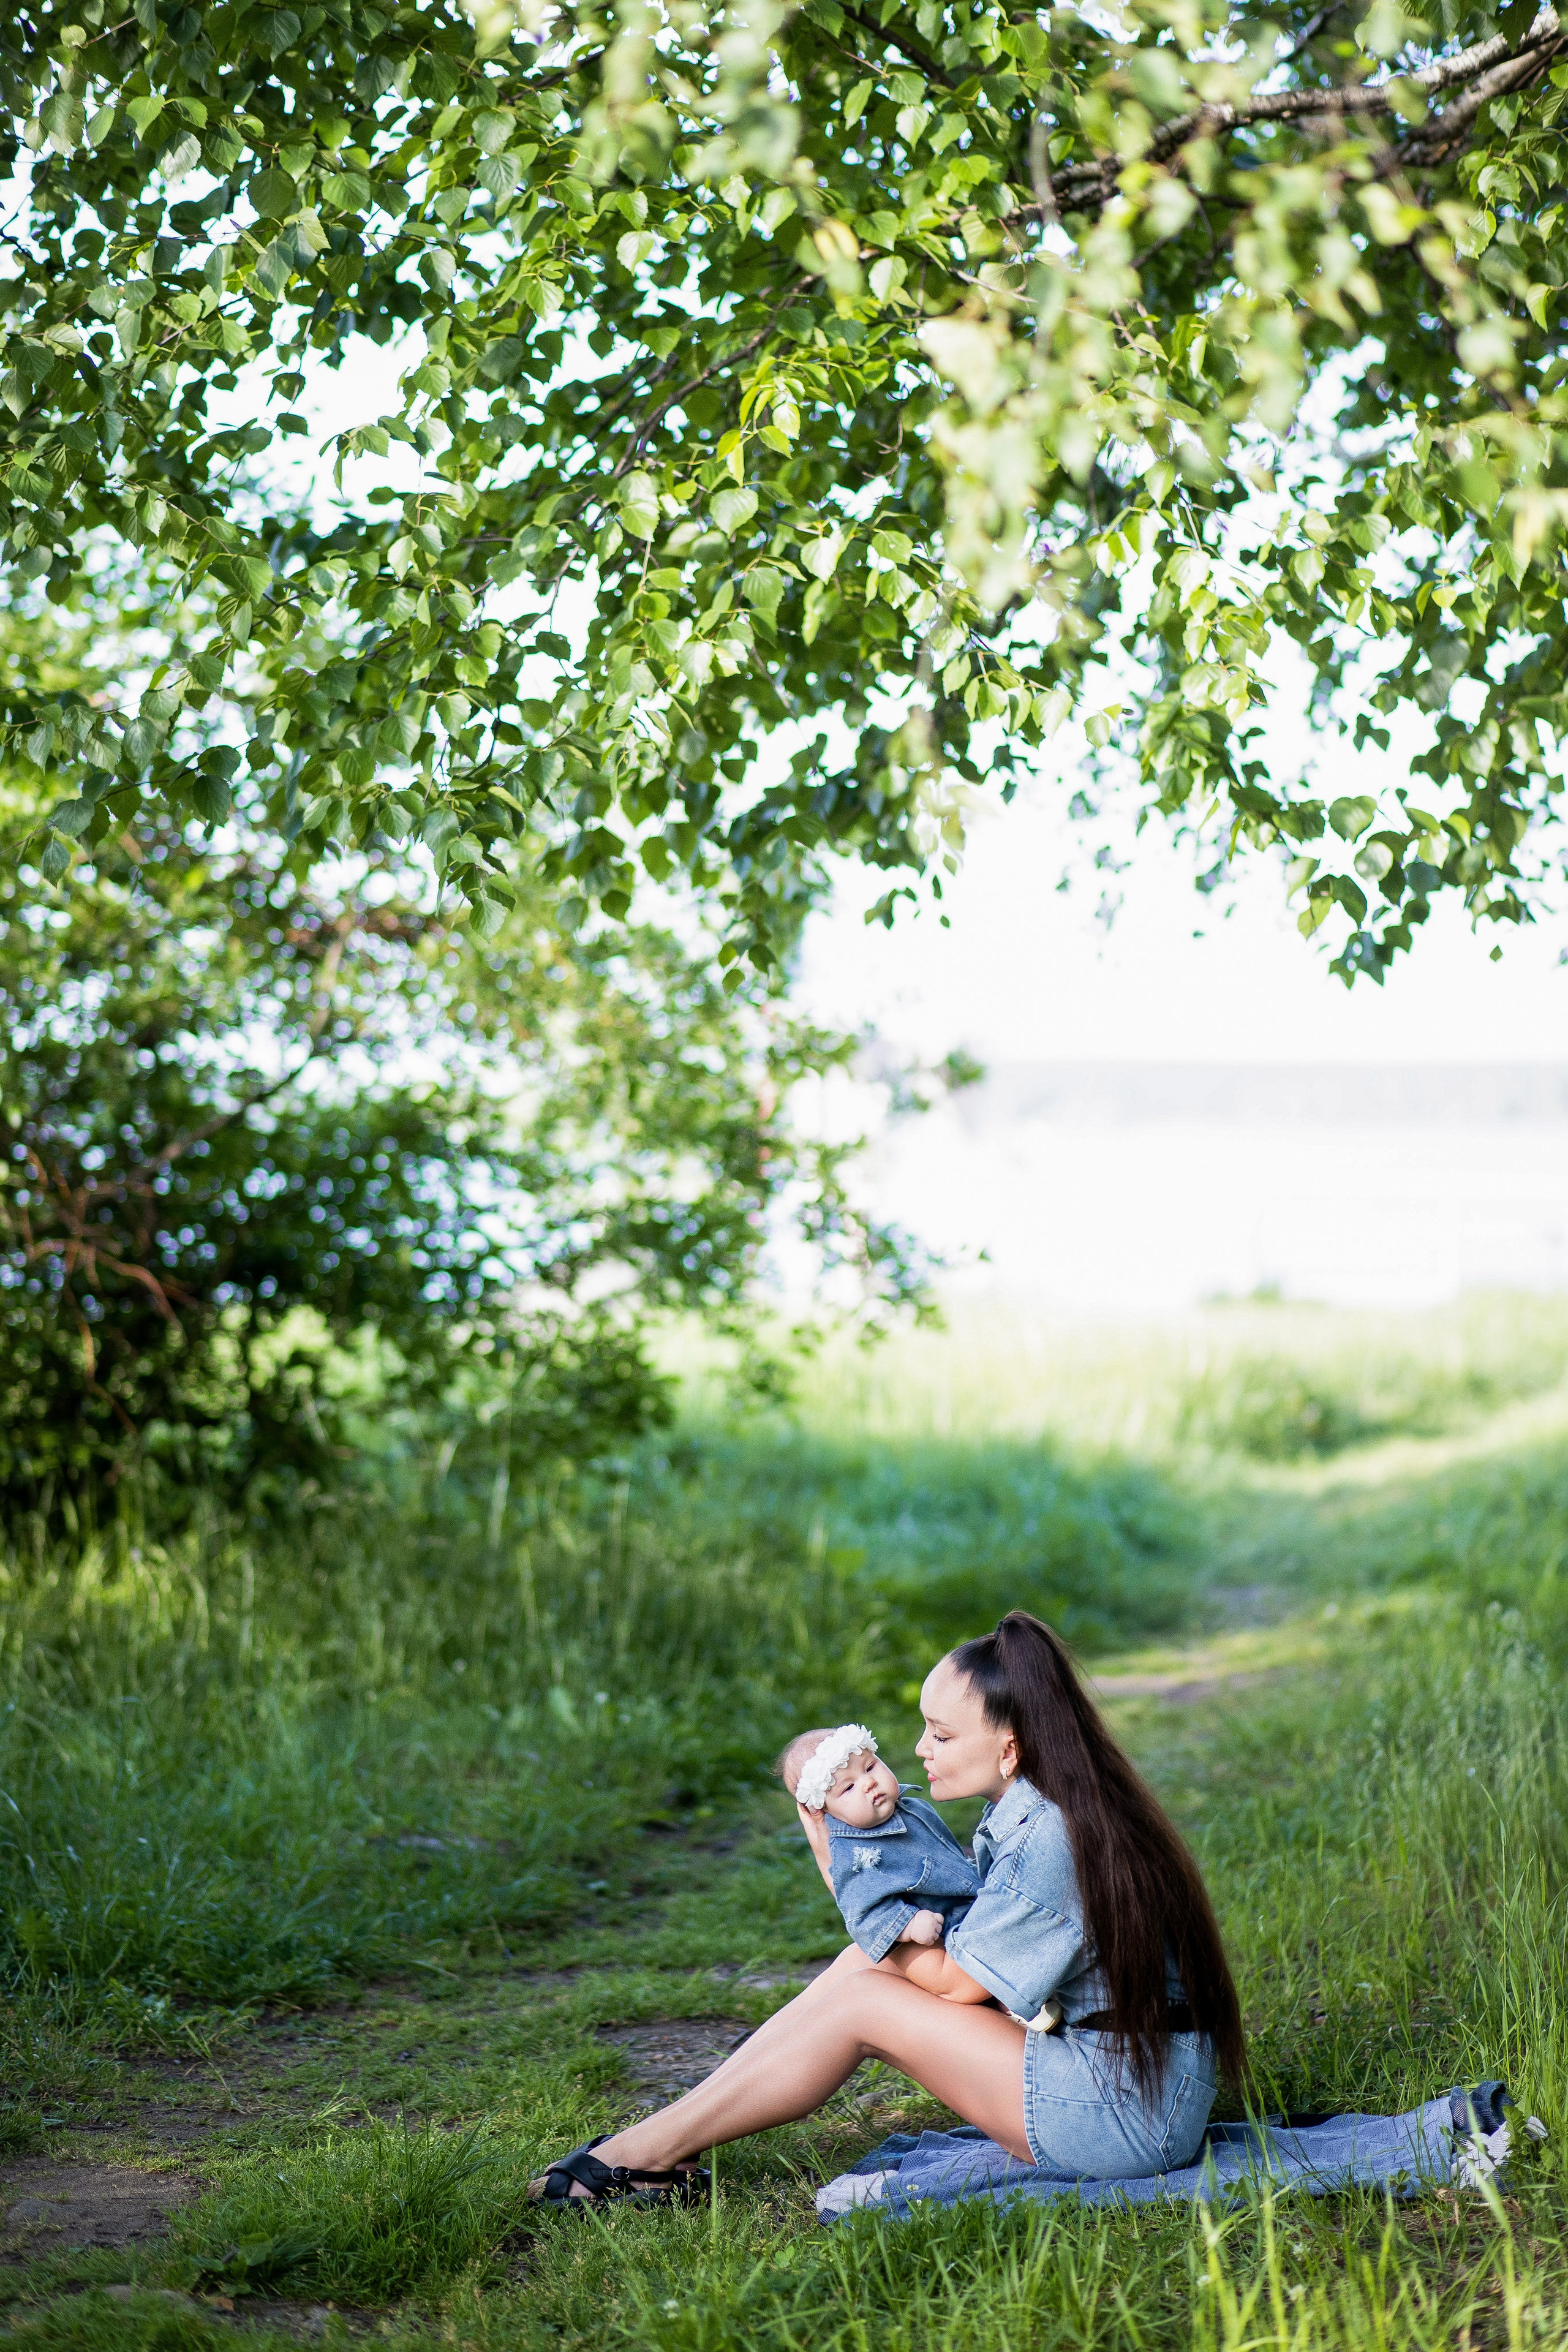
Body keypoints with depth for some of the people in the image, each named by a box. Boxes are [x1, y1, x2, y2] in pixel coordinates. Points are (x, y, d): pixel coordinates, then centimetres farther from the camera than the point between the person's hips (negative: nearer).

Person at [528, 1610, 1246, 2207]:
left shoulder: (1050, 1839, -22)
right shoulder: (1022, 1813, 7)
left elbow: (950, 1980, -15)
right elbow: (951, 1952, 4)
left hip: (1131, 2113, -9)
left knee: (863, 2000, -11)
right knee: (870, 1964, 0)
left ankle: (651, 2153, -1)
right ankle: (659, 2147, 1)